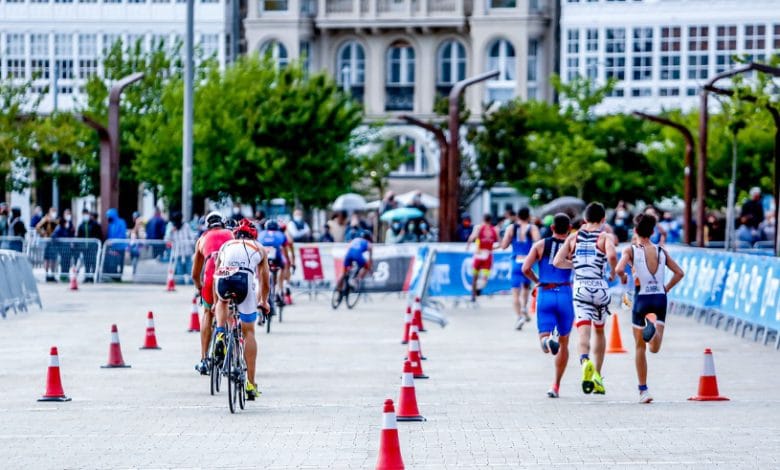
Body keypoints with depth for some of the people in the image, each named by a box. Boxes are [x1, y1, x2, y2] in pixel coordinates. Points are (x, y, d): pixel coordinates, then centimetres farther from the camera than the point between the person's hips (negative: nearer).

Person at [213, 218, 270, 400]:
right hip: (244, 279, -1)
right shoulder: (259, 248, 32)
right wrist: (263, 301, 58)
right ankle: (251, 385, 7)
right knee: (248, 331, 10)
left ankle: (220, 336, 13)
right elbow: (265, 283, 39)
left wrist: (216, 302, 55)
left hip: (223, 280, 1)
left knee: (222, 301, 39)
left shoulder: (226, 245, 34)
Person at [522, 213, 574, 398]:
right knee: (563, 343, 15)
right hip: (565, 294, 0)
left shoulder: (540, 245, 5)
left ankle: (547, 341, -43)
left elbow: (525, 268, -5)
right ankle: (556, 386, 16)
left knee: (545, 340, -4)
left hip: (544, 294, 0)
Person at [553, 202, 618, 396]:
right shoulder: (605, 237, 1)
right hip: (600, 287, 0)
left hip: (580, 287, 0)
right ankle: (597, 376, 24)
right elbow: (612, 256, -19)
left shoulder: (573, 237, 9)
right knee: (599, 330, 21)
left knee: (583, 331, -10)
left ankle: (585, 361, -42)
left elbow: (557, 262, 2)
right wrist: (614, 272, 1)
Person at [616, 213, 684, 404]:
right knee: (654, 348, -4)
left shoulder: (631, 250, -3)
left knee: (640, 347, 13)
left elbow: (619, 269, -20)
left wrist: (623, 278, 2)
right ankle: (654, 327, -38)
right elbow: (679, 273, 6)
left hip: (641, 299, -2)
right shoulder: (661, 251, 8)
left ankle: (643, 390, 13)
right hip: (660, 299, 2)